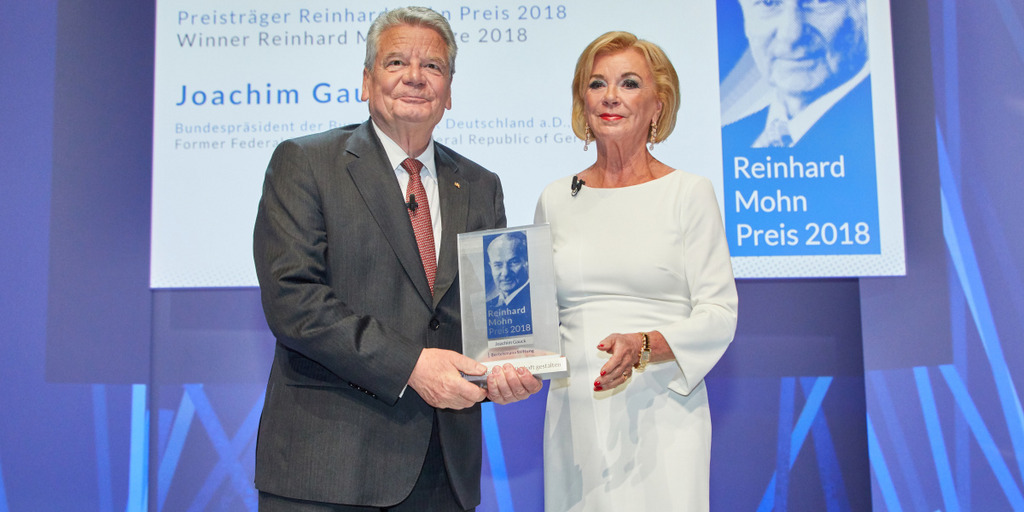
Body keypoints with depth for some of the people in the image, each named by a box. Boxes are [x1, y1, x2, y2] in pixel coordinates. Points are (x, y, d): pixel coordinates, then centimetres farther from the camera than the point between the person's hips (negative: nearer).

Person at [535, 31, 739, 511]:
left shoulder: (689, 193, -1)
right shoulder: (555, 200, 9)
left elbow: (719, 313, -4)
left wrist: (644, 346, -20)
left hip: (661, 411, -2)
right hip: (574, 411, 3)